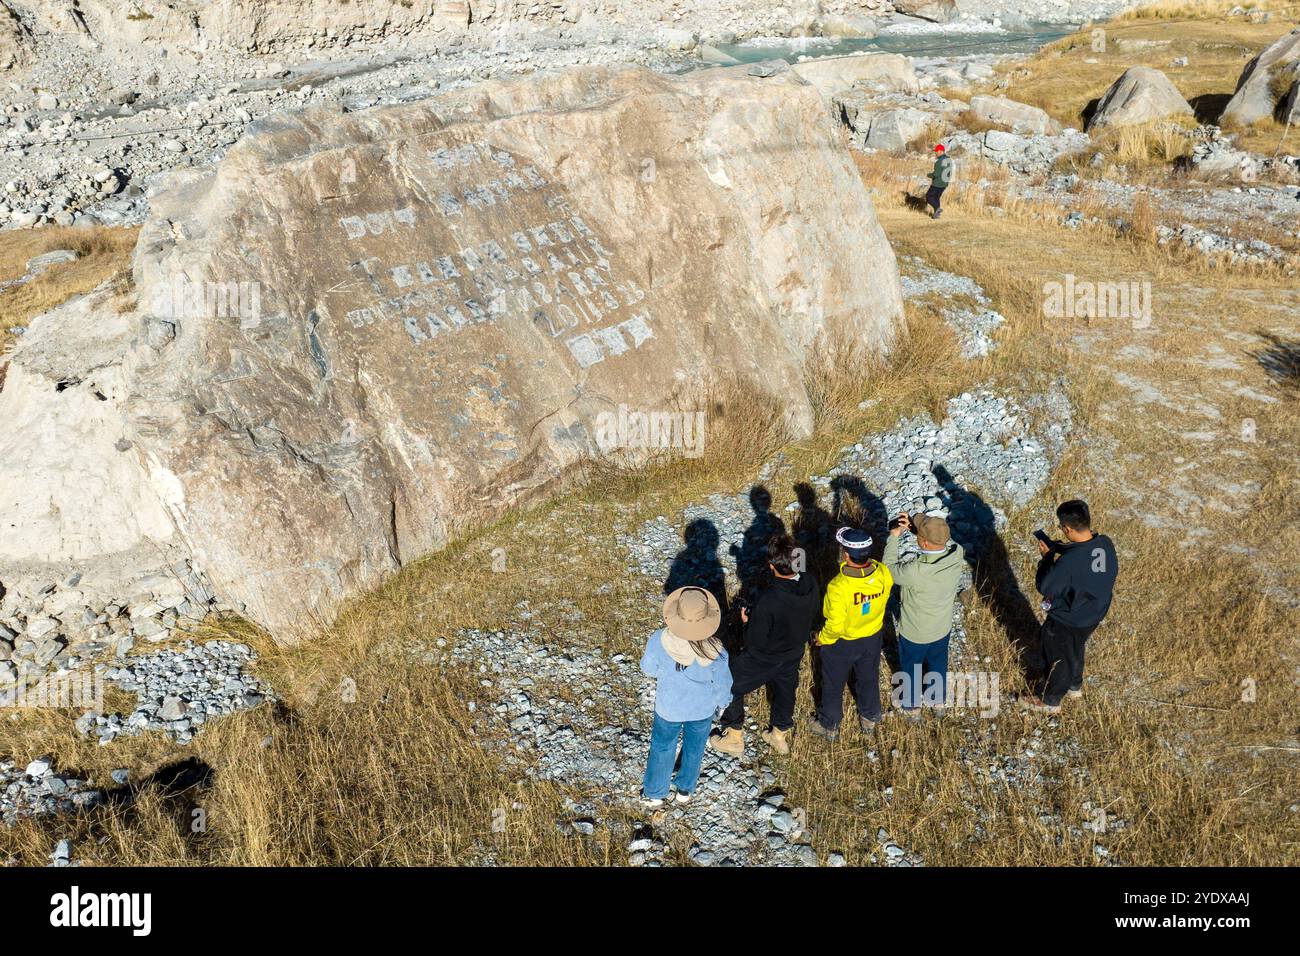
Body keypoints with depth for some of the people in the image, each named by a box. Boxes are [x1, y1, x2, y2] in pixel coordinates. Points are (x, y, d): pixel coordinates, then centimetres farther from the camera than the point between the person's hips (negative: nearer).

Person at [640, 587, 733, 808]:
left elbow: (648, 669, -14)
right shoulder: (715, 652, -33)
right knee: (694, 747, 29)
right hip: (703, 708, 0)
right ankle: (685, 789, 52)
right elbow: (723, 683, -14)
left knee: (662, 747, 27)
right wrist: (721, 702, 8)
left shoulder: (659, 641, -35)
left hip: (669, 708, 0)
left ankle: (654, 794, 47)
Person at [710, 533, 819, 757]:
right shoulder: (810, 582, -24)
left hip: (763, 659, -6)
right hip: (793, 654, 6)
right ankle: (780, 735, 54)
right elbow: (811, 612, -3)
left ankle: (733, 737, 38)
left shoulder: (767, 601, -42)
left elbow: (755, 641, -27)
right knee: (785, 688, 31)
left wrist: (747, 622, -9)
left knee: (731, 687, 20)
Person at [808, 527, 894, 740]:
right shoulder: (883, 573, -25)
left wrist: (822, 638, -9)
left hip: (842, 642, -4)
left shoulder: (839, 587, -40)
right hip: (873, 637, 4)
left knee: (833, 685, 23)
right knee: (869, 678, 30)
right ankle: (870, 717, 54)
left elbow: (835, 626, -29)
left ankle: (829, 726, 44)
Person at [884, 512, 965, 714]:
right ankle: (938, 696, 57)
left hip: (914, 633, -4)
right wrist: (913, 526, -17)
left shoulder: (915, 572, -43)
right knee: (938, 662, 32)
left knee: (910, 668, 26)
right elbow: (946, 540, -6)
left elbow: (889, 568, -21)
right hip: (942, 628, 4)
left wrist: (894, 537, -14)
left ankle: (910, 703, 51)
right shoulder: (957, 555, -30)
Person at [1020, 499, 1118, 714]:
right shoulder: (1105, 544, -18)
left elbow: (1044, 587, -24)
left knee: (1056, 658, 20)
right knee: (1075, 649, 34)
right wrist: (1059, 547, -7)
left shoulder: (1068, 562, -39)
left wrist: (1046, 557, -14)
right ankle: (1074, 686, 59)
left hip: (1067, 621, -7)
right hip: (1094, 615, 7)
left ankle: (1050, 701, 43)